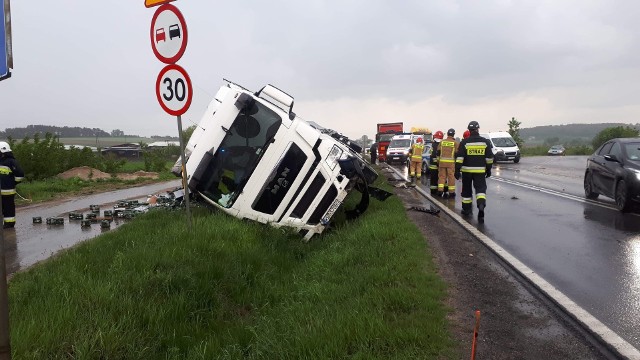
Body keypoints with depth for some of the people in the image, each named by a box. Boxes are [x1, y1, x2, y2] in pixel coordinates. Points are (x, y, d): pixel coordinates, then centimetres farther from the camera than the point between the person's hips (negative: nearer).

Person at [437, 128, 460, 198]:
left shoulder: (442, 142, 7)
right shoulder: (456, 142, -3)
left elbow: (438, 152, 9)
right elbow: (457, 153, -3)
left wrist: (438, 162, 15)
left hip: (442, 161, 3)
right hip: (451, 162, -3)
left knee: (442, 176, 9)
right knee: (451, 177, 2)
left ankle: (440, 190, 7)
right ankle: (451, 192, 6)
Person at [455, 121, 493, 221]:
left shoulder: (464, 142, -5)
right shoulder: (485, 142, 2)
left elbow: (459, 157, -9)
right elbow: (489, 158, 5)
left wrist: (457, 170, -6)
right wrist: (488, 169, 14)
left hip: (467, 170, 0)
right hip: (480, 171, 1)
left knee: (466, 190, 13)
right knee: (481, 189, 2)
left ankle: (467, 209, 21)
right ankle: (481, 204, -24)